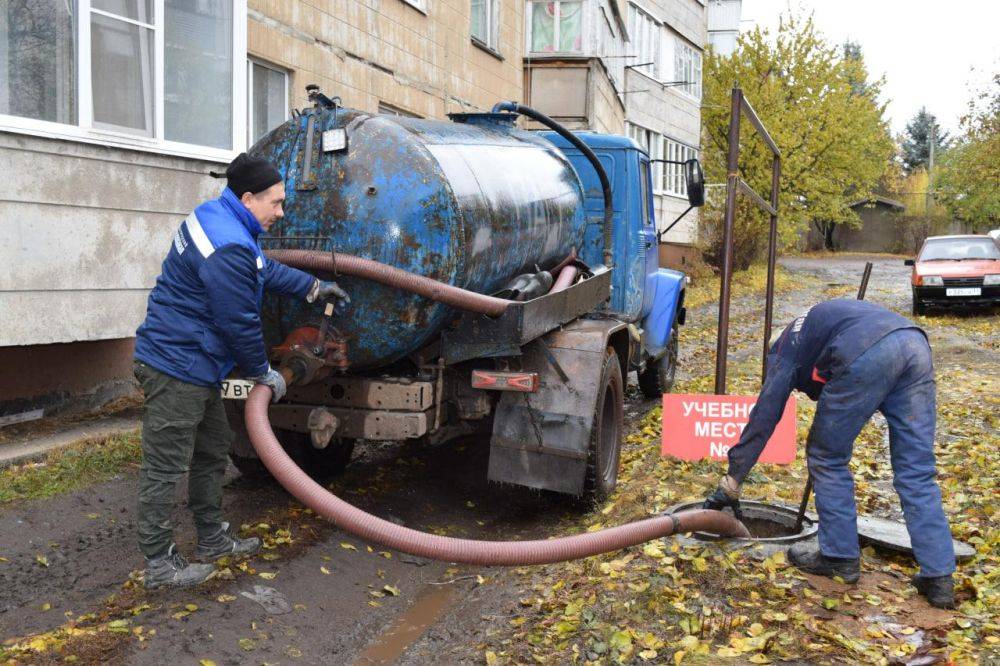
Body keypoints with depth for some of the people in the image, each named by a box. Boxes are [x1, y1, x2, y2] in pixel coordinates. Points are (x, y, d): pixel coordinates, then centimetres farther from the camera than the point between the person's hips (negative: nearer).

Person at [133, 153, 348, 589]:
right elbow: (240, 324, -20)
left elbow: (265, 269, 22)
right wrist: (264, 374, -6)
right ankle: (158, 564, 12)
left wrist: (314, 288, 27)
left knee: (212, 451, 20)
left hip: (193, 365, 11)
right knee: (166, 468, 0)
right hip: (177, 368, -11)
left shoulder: (217, 216, 8)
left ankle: (213, 540, 33)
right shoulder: (228, 249, -25)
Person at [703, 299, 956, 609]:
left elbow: (764, 417, 19)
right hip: (916, 343, 7)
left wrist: (731, 481, 23)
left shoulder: (786, 347, 24)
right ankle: (938, 578, 11)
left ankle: (840, 556, 21)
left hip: (866, 355, -6)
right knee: (917, 475, 11)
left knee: (827, 460, 13)